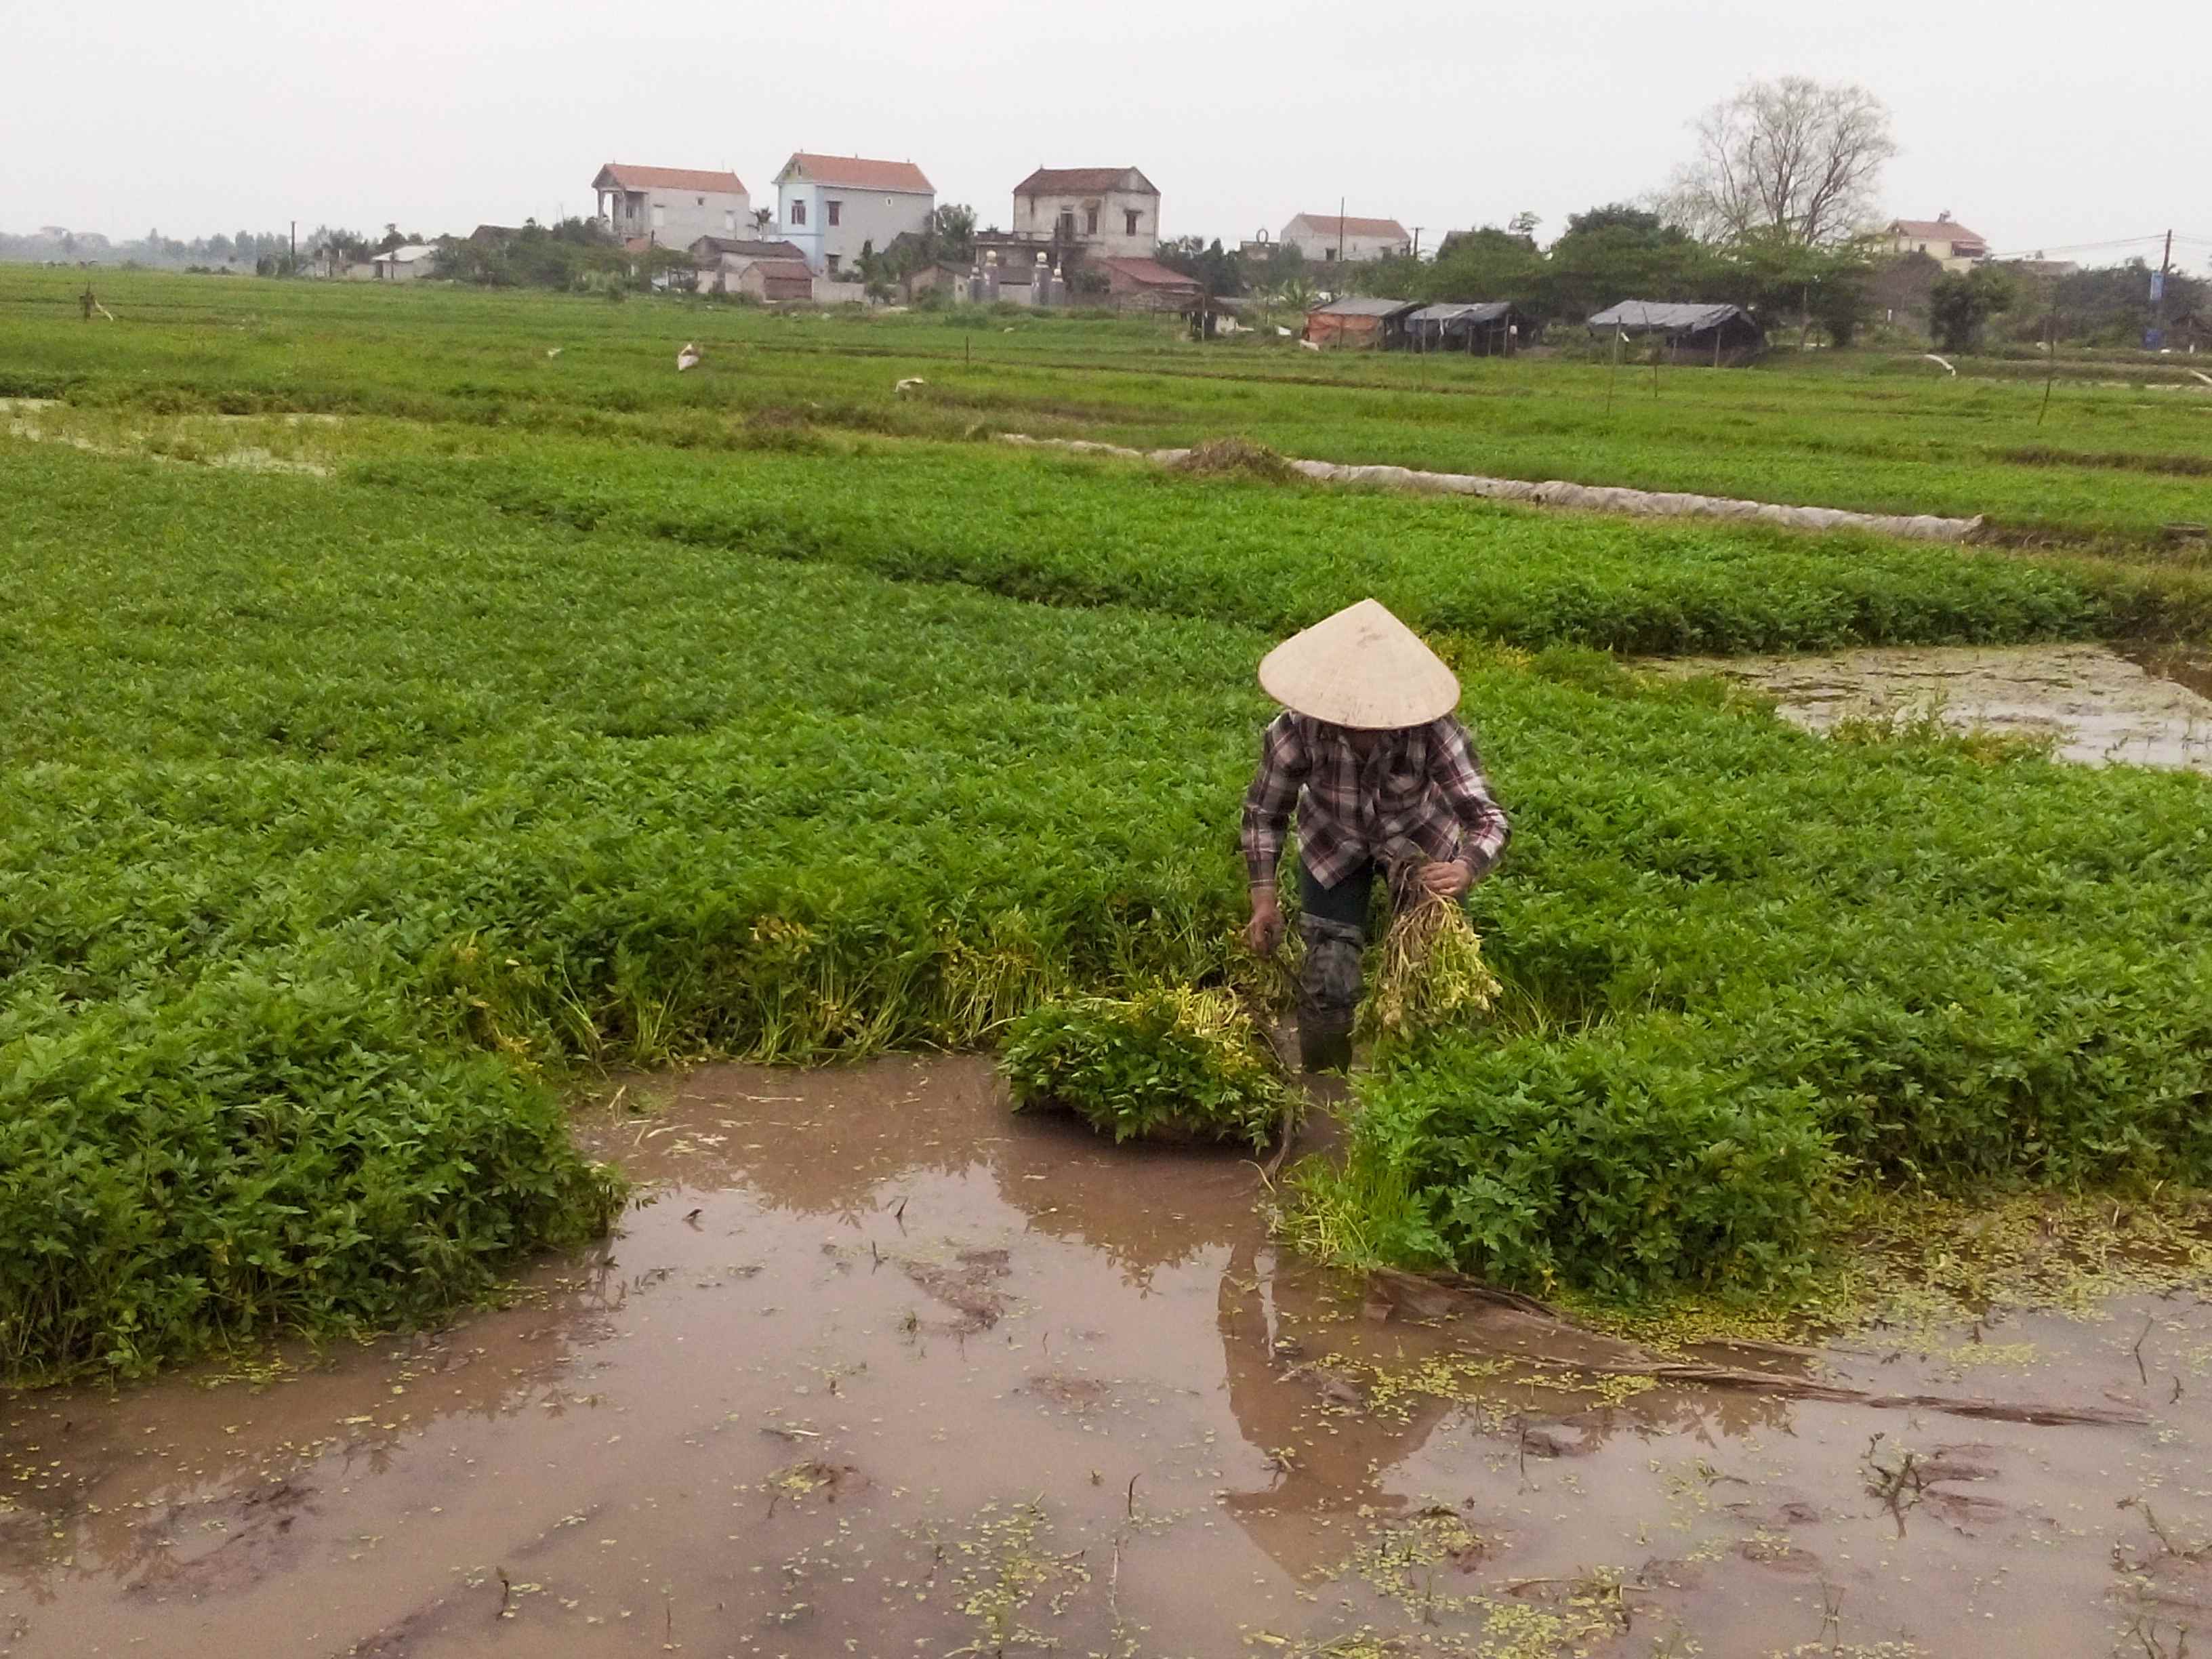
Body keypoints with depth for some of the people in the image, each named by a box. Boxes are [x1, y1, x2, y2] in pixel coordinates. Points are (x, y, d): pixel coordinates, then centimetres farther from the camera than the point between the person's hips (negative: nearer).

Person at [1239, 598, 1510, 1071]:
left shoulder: (1433, 731, -37)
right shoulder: (1296, 732, -33)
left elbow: (1489, 819, -37)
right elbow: (1265, 809, -14)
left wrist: (1467, 868, -59)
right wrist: (1264, 898, -21)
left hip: (1421, 842, 0)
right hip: (1334, 847, 0)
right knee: (1327, 983, -3)